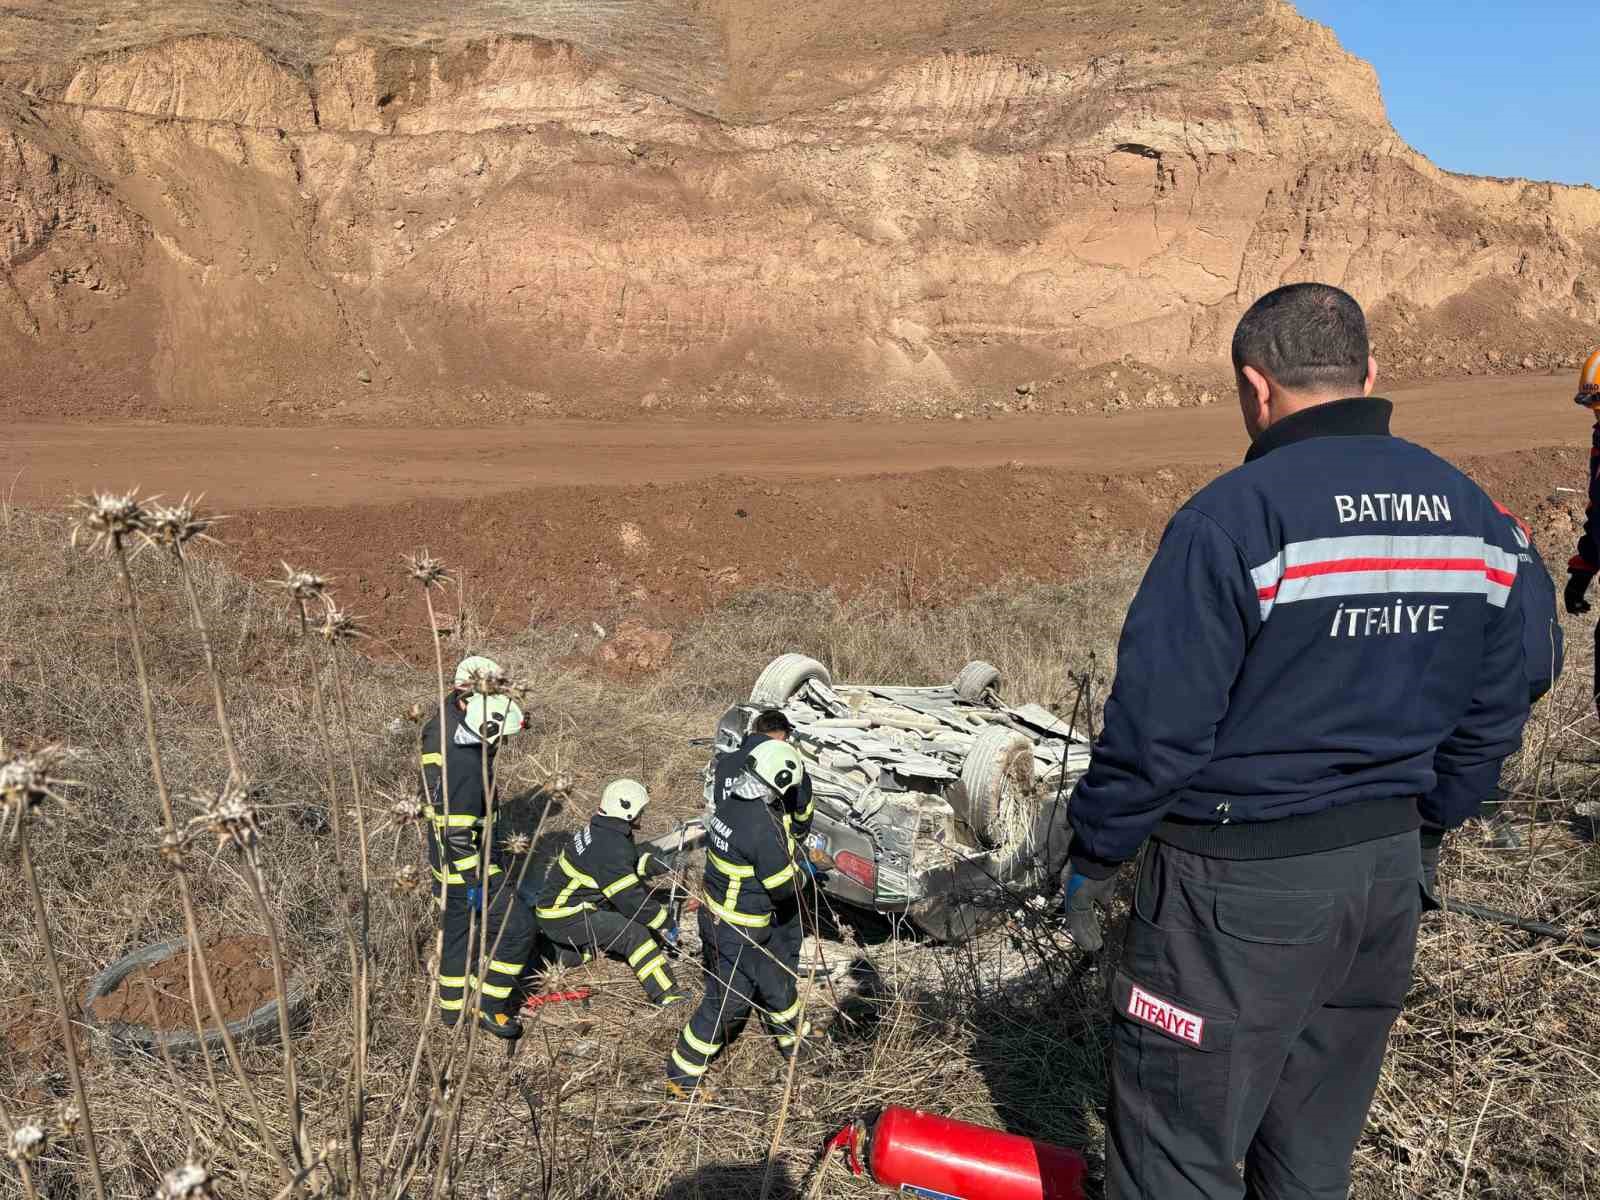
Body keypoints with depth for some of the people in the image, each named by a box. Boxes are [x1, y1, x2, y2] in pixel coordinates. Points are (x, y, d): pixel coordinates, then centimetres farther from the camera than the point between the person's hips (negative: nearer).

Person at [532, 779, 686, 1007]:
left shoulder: (600, 828, 2)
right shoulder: (609, 849, -26)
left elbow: (628, 862, 19)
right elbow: (631, 899, -23)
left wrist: (650, 864, 1)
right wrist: (666, 924, -12)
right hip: (563, 918, -10)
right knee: (634, 931, -18)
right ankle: (665, 994, -16)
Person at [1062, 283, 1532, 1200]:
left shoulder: (1235, 516, -19)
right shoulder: (1475, 516, 4)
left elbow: (1156, 724, -19)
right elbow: (1491, 718, 11)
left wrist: (1093, 857, -5)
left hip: (1241, 881, -7)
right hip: (1387, 871, 7)